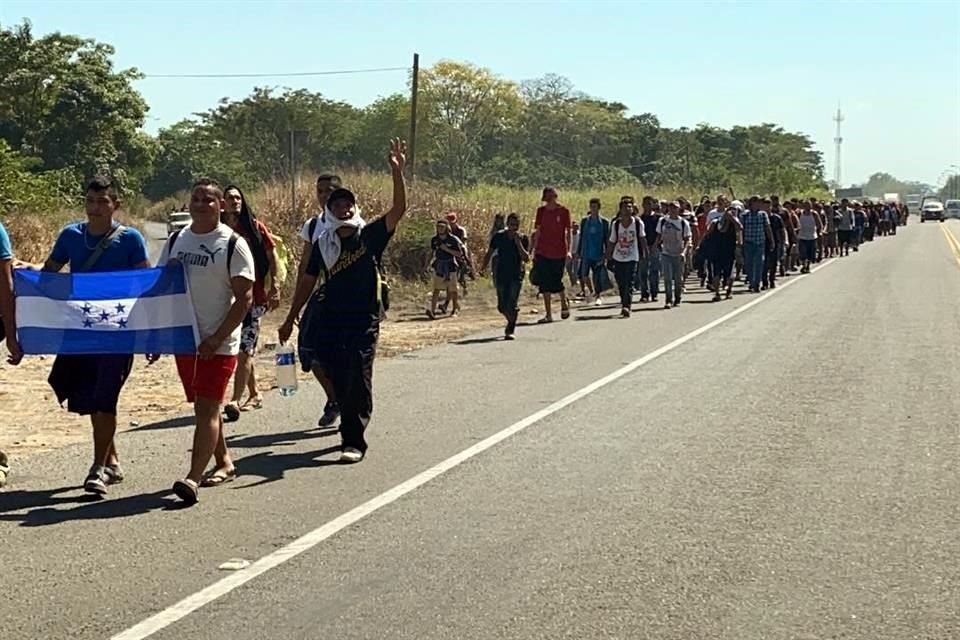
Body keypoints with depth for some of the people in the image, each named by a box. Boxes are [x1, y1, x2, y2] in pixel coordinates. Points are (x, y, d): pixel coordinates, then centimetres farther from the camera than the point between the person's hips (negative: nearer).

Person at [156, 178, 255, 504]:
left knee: (208, 409, -11)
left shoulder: (233, 245, -7)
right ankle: (223, 463, 31)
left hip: (218, 343, -6)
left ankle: (193, 478, -17)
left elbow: (245, 298, -10)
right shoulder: (176, 241, 9)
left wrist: (216, 339, -17)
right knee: (203, 407, 15)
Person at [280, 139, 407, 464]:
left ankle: (354, 440, -3)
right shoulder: (323, 244, 7)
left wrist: (397, 172, -27)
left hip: (364, 320, -3)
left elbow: (398, 209, -14)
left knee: (358, 380, -6)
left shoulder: (370, 235, -1)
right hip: (329, 319, 3)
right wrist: (290, 319, 14)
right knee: (338, 379, 6)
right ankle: (351, 427, 25)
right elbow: (307, 282, 13)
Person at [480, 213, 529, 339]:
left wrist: (518, 243, -20)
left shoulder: (523, 239, -4)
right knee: (502, 306, 6)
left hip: (516, 276, -2)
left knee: (511, 305, -13)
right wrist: (483, 268, -3)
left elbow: (526, 259, -13)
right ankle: (512, 322, 34)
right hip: (501, 275, 2)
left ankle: (510, 330, -3)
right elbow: (489, 253, 9)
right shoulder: (499, 236, 0)